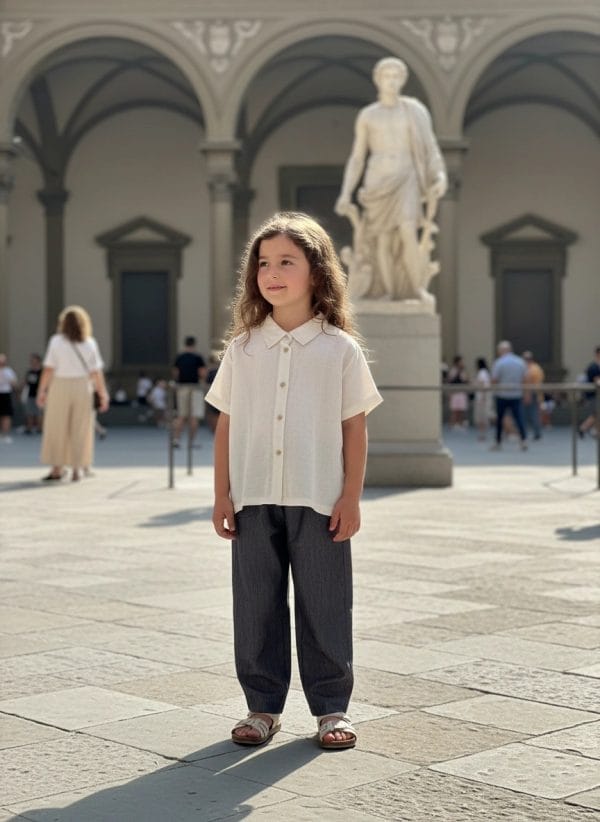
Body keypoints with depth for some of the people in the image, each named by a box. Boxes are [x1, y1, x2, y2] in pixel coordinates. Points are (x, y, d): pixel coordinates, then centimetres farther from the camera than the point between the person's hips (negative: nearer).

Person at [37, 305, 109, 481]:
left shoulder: (56, 341, -5)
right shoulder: (90, 343, -1)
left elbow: (48, 369, -8)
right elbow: (96, 373, -3)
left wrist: (41, 391, -2)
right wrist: (103, 395, 2)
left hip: (60, 388, -1)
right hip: (83, 388, 1)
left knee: (56, 429, 6)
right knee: (80, 430, 7)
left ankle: (57, 468, 5)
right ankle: (77, 469, 6)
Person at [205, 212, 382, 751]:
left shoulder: (340, 348, -1)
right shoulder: (243, 347, 5)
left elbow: (355, 427, 1)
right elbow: (226, 424, 7)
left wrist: (351, 497, -4)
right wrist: (222, 494, 3)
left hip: (320, 501, -2)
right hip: (254, 499, 2)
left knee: (325, 605, 4)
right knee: (256, 605, 7)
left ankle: (332, 707, 17)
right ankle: (263, 706, 18)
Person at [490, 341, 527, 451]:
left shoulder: (499, 362, -9)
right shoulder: (521, 362, 4)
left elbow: (494, 380, -10)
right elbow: (524, 379, 6)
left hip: (502, 395, -3)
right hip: (517, 395, 3)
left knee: (499, 420, 10)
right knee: (519, 419, -2)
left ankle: (498, 443, 17)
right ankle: (524, 440, -18)